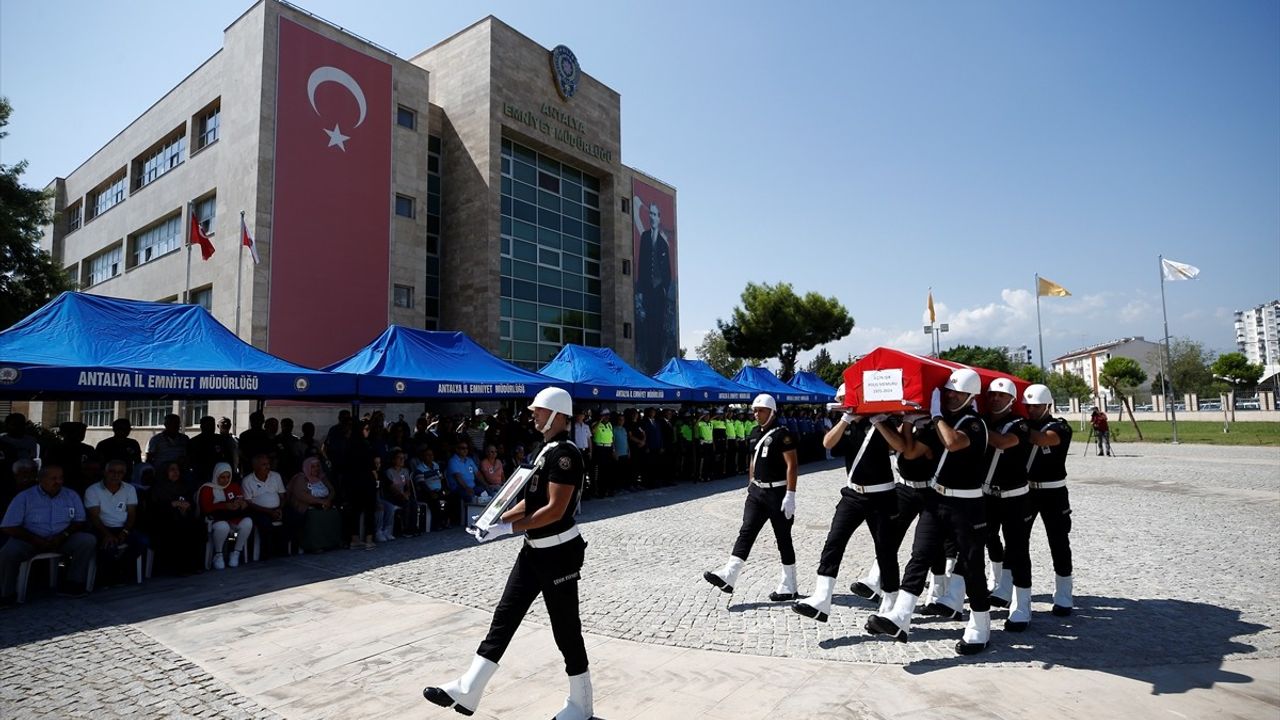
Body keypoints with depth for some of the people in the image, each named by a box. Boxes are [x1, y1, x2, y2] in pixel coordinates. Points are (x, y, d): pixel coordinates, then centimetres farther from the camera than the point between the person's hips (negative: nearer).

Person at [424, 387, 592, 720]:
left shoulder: (565, 453, -20)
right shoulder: (548, 450, 11)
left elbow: (555, 510, -26)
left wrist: (508, 528, -23)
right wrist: (498, 519, 6)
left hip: (559, 554, -10)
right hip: (535, 550, 10)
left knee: (565, 627, 4)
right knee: (504, 616, 11)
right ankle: (466, 692, 18)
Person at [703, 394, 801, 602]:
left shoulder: (782, 434, -13)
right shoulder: (755, 433, 11)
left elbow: (792, 465, -16)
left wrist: (790, 495, -20)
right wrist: (751, 485, 17)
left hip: (778, 492, -7)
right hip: (757, 491, 7)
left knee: (783, 539, 3)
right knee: (746, 532, 0)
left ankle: (789, 588, 15)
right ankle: (728, 577, -4)